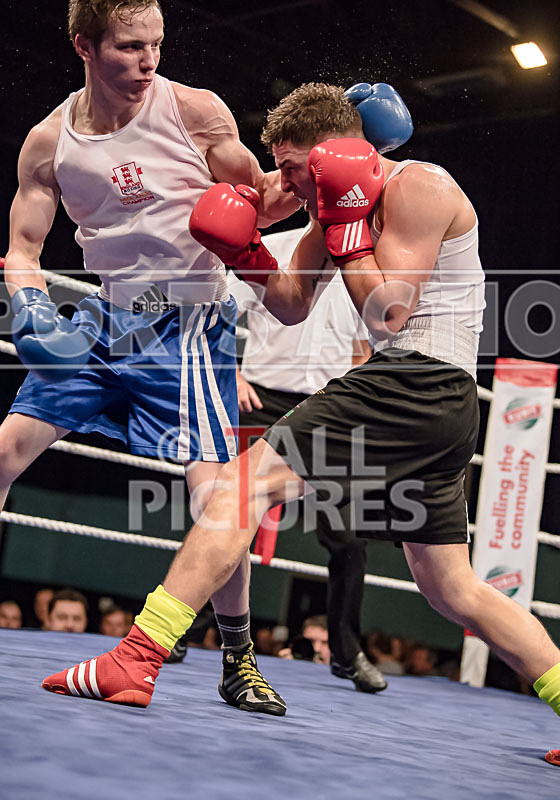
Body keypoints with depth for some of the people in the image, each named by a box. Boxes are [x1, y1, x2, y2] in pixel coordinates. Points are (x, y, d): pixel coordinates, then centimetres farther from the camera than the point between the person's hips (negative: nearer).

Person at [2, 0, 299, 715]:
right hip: (106, 319, 4)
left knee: (213, 490, -16)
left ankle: (239, 661, 3)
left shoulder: (193, 111, -8)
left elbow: (260, 200, 1)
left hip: (189, 322, -4)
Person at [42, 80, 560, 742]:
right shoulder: (346, 202, 19)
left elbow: (388, 315, -16)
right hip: (440, 406, 10)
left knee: (248, 477, -14)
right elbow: (293, 305, 22)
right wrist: (243, 253, 5)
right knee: (452, 591, 14)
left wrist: (343, 224, -9)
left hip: (417, 383, -10)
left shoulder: (416, 186, -8)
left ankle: (135, 661, -17)